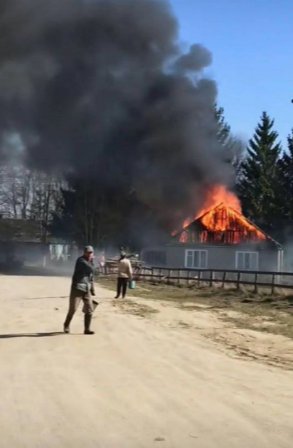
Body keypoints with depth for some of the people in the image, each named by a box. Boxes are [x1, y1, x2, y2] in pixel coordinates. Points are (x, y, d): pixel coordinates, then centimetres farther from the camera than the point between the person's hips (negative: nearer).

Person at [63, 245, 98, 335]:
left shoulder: (90, 263, 12)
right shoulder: (80, 260, -12)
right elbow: (90, 269, -25)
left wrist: (92, 289, 20)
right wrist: (92, 261, -8)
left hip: (87, 289, 7)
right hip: (77, 288, -7)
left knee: (89, 309, -1)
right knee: (73, 309, -2)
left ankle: (87, 329, 6)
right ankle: (66, 325, 22)